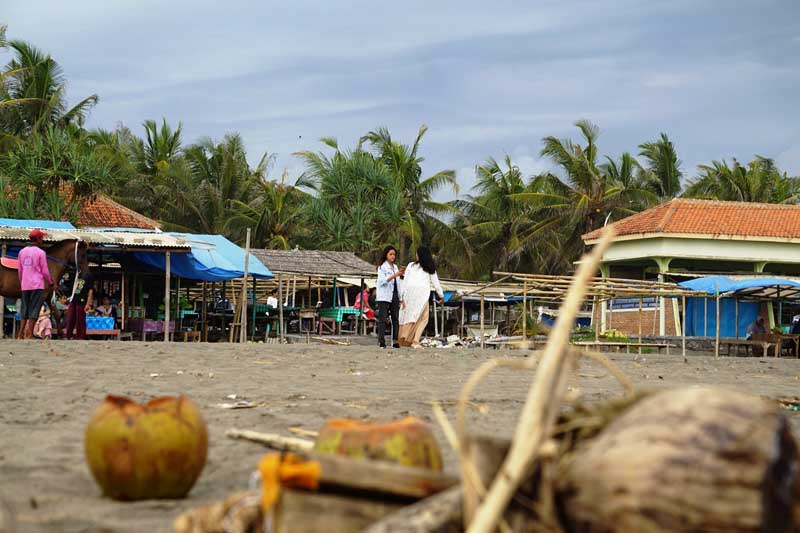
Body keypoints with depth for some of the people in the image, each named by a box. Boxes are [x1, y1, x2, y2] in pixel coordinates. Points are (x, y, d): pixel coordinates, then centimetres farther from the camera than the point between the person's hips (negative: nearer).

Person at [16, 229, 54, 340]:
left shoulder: (22, 252, 7)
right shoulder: (41, 253, -9)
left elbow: (20, 270, 13)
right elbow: (45, 271, -6)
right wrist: (50, 282, 7)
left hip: (25, 285, 5)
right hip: (37, 285, -5)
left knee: (24, 308, 11)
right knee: (34, 309, -1)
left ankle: (21, 334, 8)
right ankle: (29, 334, -3)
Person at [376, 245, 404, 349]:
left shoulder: (395, 267, 18)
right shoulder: (382, 267, -1)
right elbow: (382, 281, -14)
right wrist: (394, 275, -25)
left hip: (394, 296, 6)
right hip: (384, 296, -6)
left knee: (396, 318, 1)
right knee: (383, 319, -7)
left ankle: (395, 341, 0)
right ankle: (381, 341, -9)